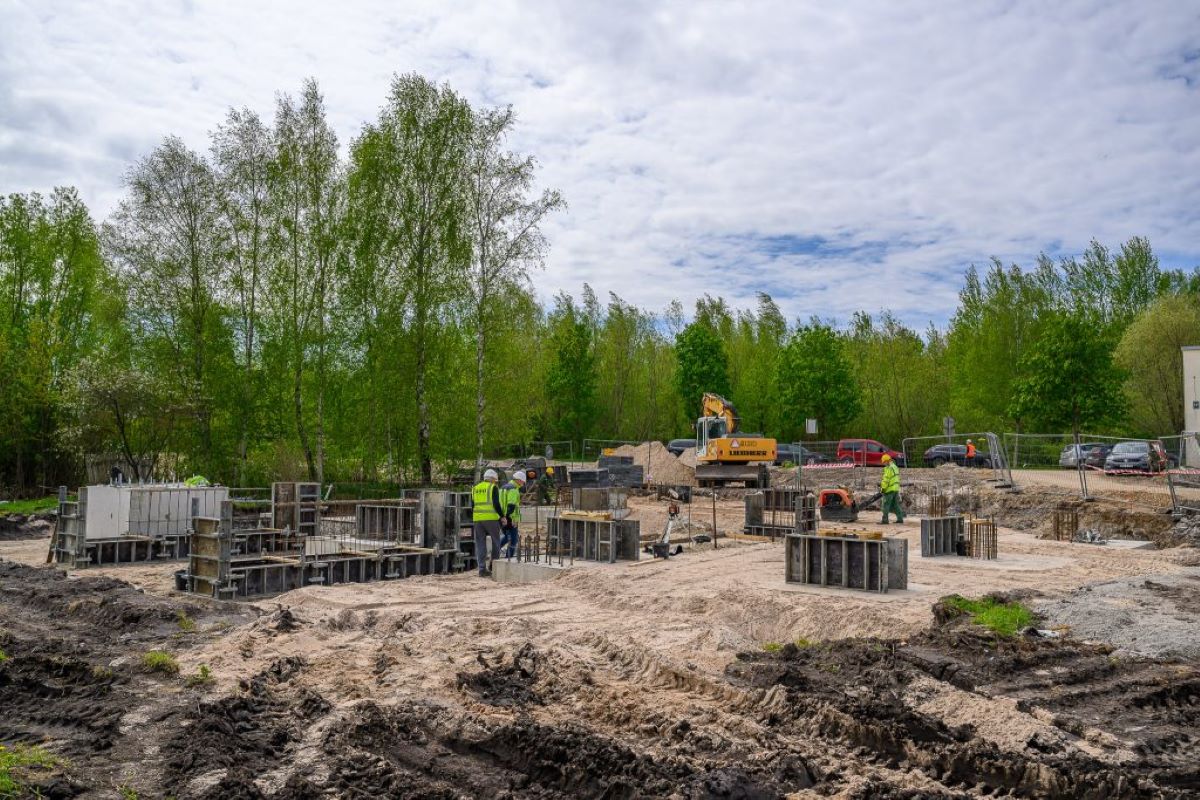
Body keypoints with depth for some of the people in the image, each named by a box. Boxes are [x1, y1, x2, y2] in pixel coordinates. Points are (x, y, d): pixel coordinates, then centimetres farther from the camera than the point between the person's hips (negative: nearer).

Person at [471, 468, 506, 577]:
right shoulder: (493, 488, -2)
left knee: (480, 544, 7)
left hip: (478, 519, 5)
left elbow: (472, 506, 16)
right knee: (496, 541, 10)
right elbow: (496, 504, -12)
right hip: (491, 519, -5)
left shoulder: (475, 488, 15)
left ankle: (482, 569, 4)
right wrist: (502, 516, -6)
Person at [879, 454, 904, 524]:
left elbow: (886, 480, -18)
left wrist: (882, 488, -10)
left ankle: (885, 520, -4)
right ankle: (900, 518, 13)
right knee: (896, 504, 13)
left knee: (886, 505, -4)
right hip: (896, 488, 9)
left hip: (890, 489, -9)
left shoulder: (888, 468, -16)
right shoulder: (895, 467, 14)